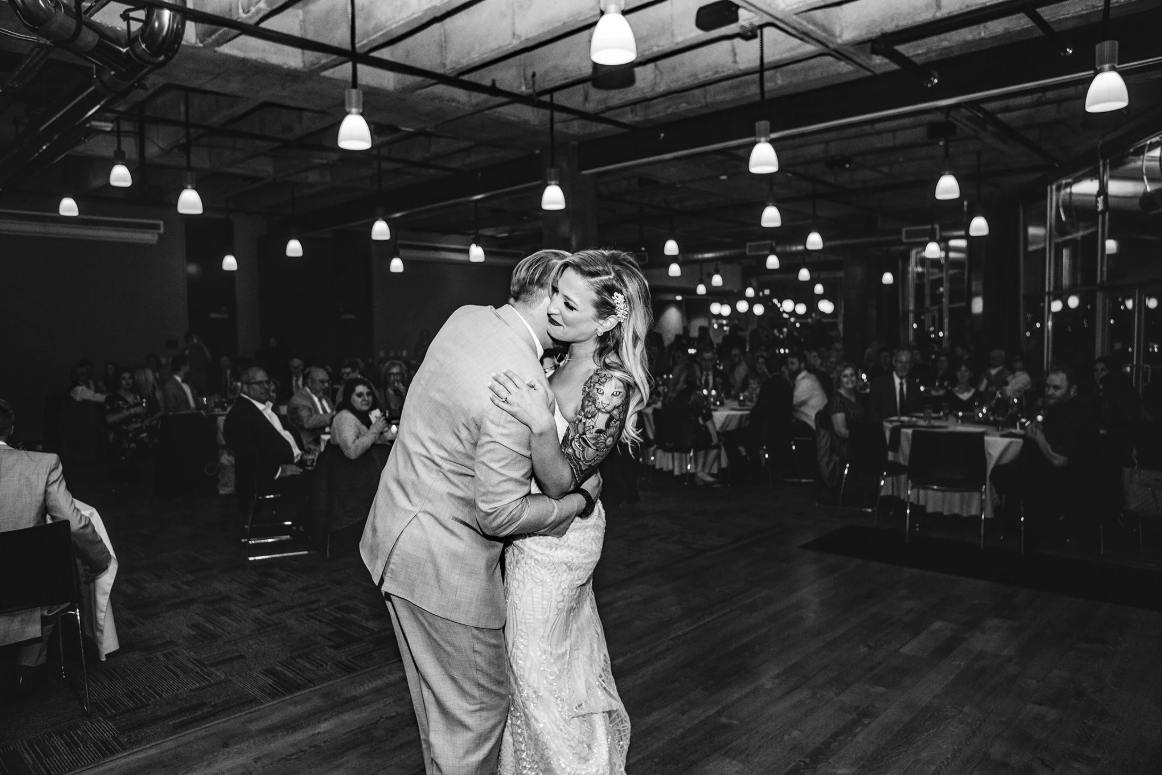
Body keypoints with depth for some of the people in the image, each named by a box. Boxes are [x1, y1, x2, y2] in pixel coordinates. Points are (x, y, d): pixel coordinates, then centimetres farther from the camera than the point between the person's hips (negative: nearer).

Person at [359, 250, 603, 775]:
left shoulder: (465, 317, -3)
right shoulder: (524, 388, -29)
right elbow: (500, 514, -25)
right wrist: (580, 500, -10)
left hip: (396, 533, 9)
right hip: (445, 564, -9)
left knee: (437, 695, 27)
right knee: (476, 707, 12)